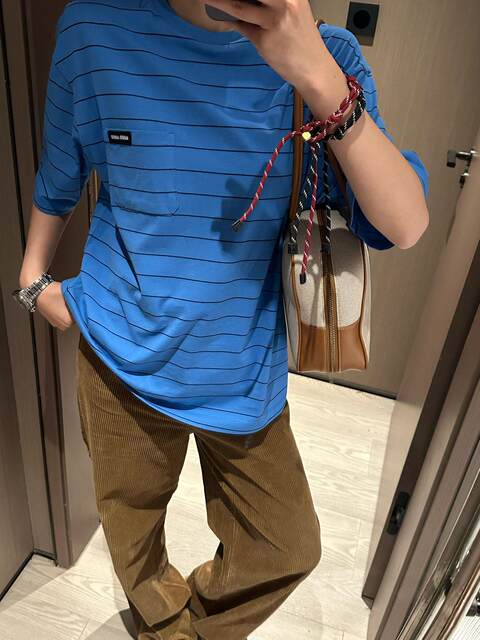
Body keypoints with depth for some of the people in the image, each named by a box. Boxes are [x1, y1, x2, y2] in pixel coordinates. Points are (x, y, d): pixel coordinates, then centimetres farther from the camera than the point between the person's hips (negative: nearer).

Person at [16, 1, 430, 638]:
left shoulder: (326, 53, -9)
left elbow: (405, 225, -21)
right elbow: (58, 178, 7)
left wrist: (318, 77, -31)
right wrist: (34, 276, 12)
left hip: (246, 373, 1)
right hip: (123, 358, 0)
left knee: (290, 550, 14)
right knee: (131, 525, 22)